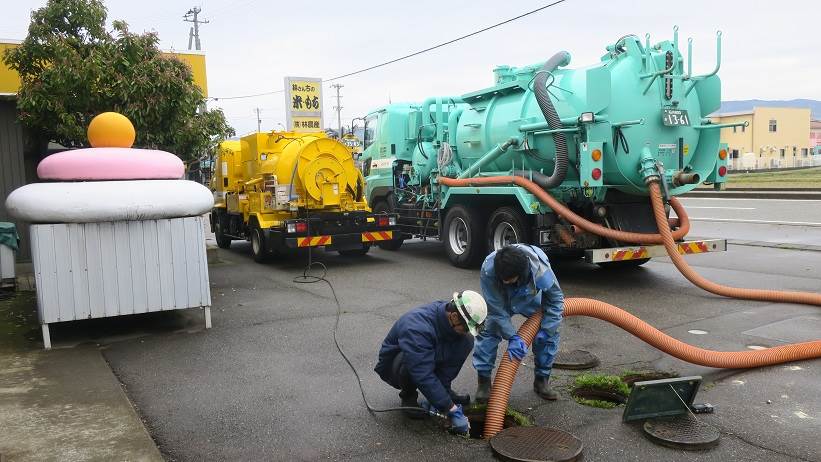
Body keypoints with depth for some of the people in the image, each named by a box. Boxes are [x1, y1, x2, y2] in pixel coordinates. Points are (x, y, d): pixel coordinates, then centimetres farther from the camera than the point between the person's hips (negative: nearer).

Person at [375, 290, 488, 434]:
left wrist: (444, 390, -18)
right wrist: (451, 409, -37)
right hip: (394, 367, -5)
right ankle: (408, 397, -7)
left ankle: (442, 390, 1)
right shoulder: (418, 327, -39)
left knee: (467, 341, -15)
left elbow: (451, 362, -11)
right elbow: (424, 375, -40)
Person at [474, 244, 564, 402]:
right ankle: (484, 381, -1)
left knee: (549, 334, -9)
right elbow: (496, 309, -31)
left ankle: (542, 379, 11)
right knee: (488, 331, -16)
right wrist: (512, 337, -32)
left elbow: (556, 299, -22)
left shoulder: (540, 269, -42)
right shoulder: (488, 270, -42)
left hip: (531, 300, 1)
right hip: (501, 300, 0)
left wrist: (546, 330, -22)